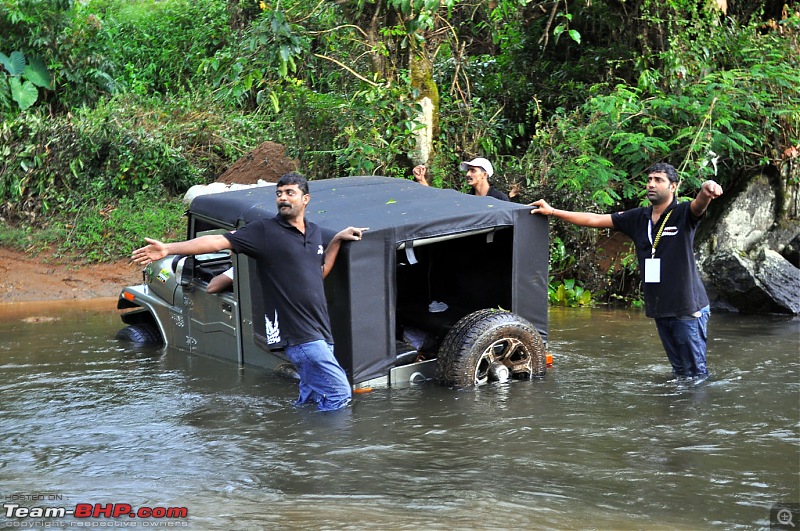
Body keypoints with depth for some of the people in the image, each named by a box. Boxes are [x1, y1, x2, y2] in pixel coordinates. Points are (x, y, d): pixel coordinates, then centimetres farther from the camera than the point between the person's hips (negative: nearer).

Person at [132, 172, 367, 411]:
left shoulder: (314, 231, 16)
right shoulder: (265, 231, -4)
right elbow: (219, 241, -11)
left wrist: (337, 240, 17)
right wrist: (168, 249, -19)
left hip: (320, 333, 7)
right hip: (298, 334, -7)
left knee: (311, 398, 12)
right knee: (339, 392, -12)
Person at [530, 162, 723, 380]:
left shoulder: (684, 214, -7)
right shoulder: (638, 218, 8)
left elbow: (699, 204, -30)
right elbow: (595, 220, 12)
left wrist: (707, 190, -56)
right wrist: (552, 211, 10)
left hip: (688, 308, -5)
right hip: (659, 309, 5)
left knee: (696, 370, -2)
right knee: (679, 369, 14)